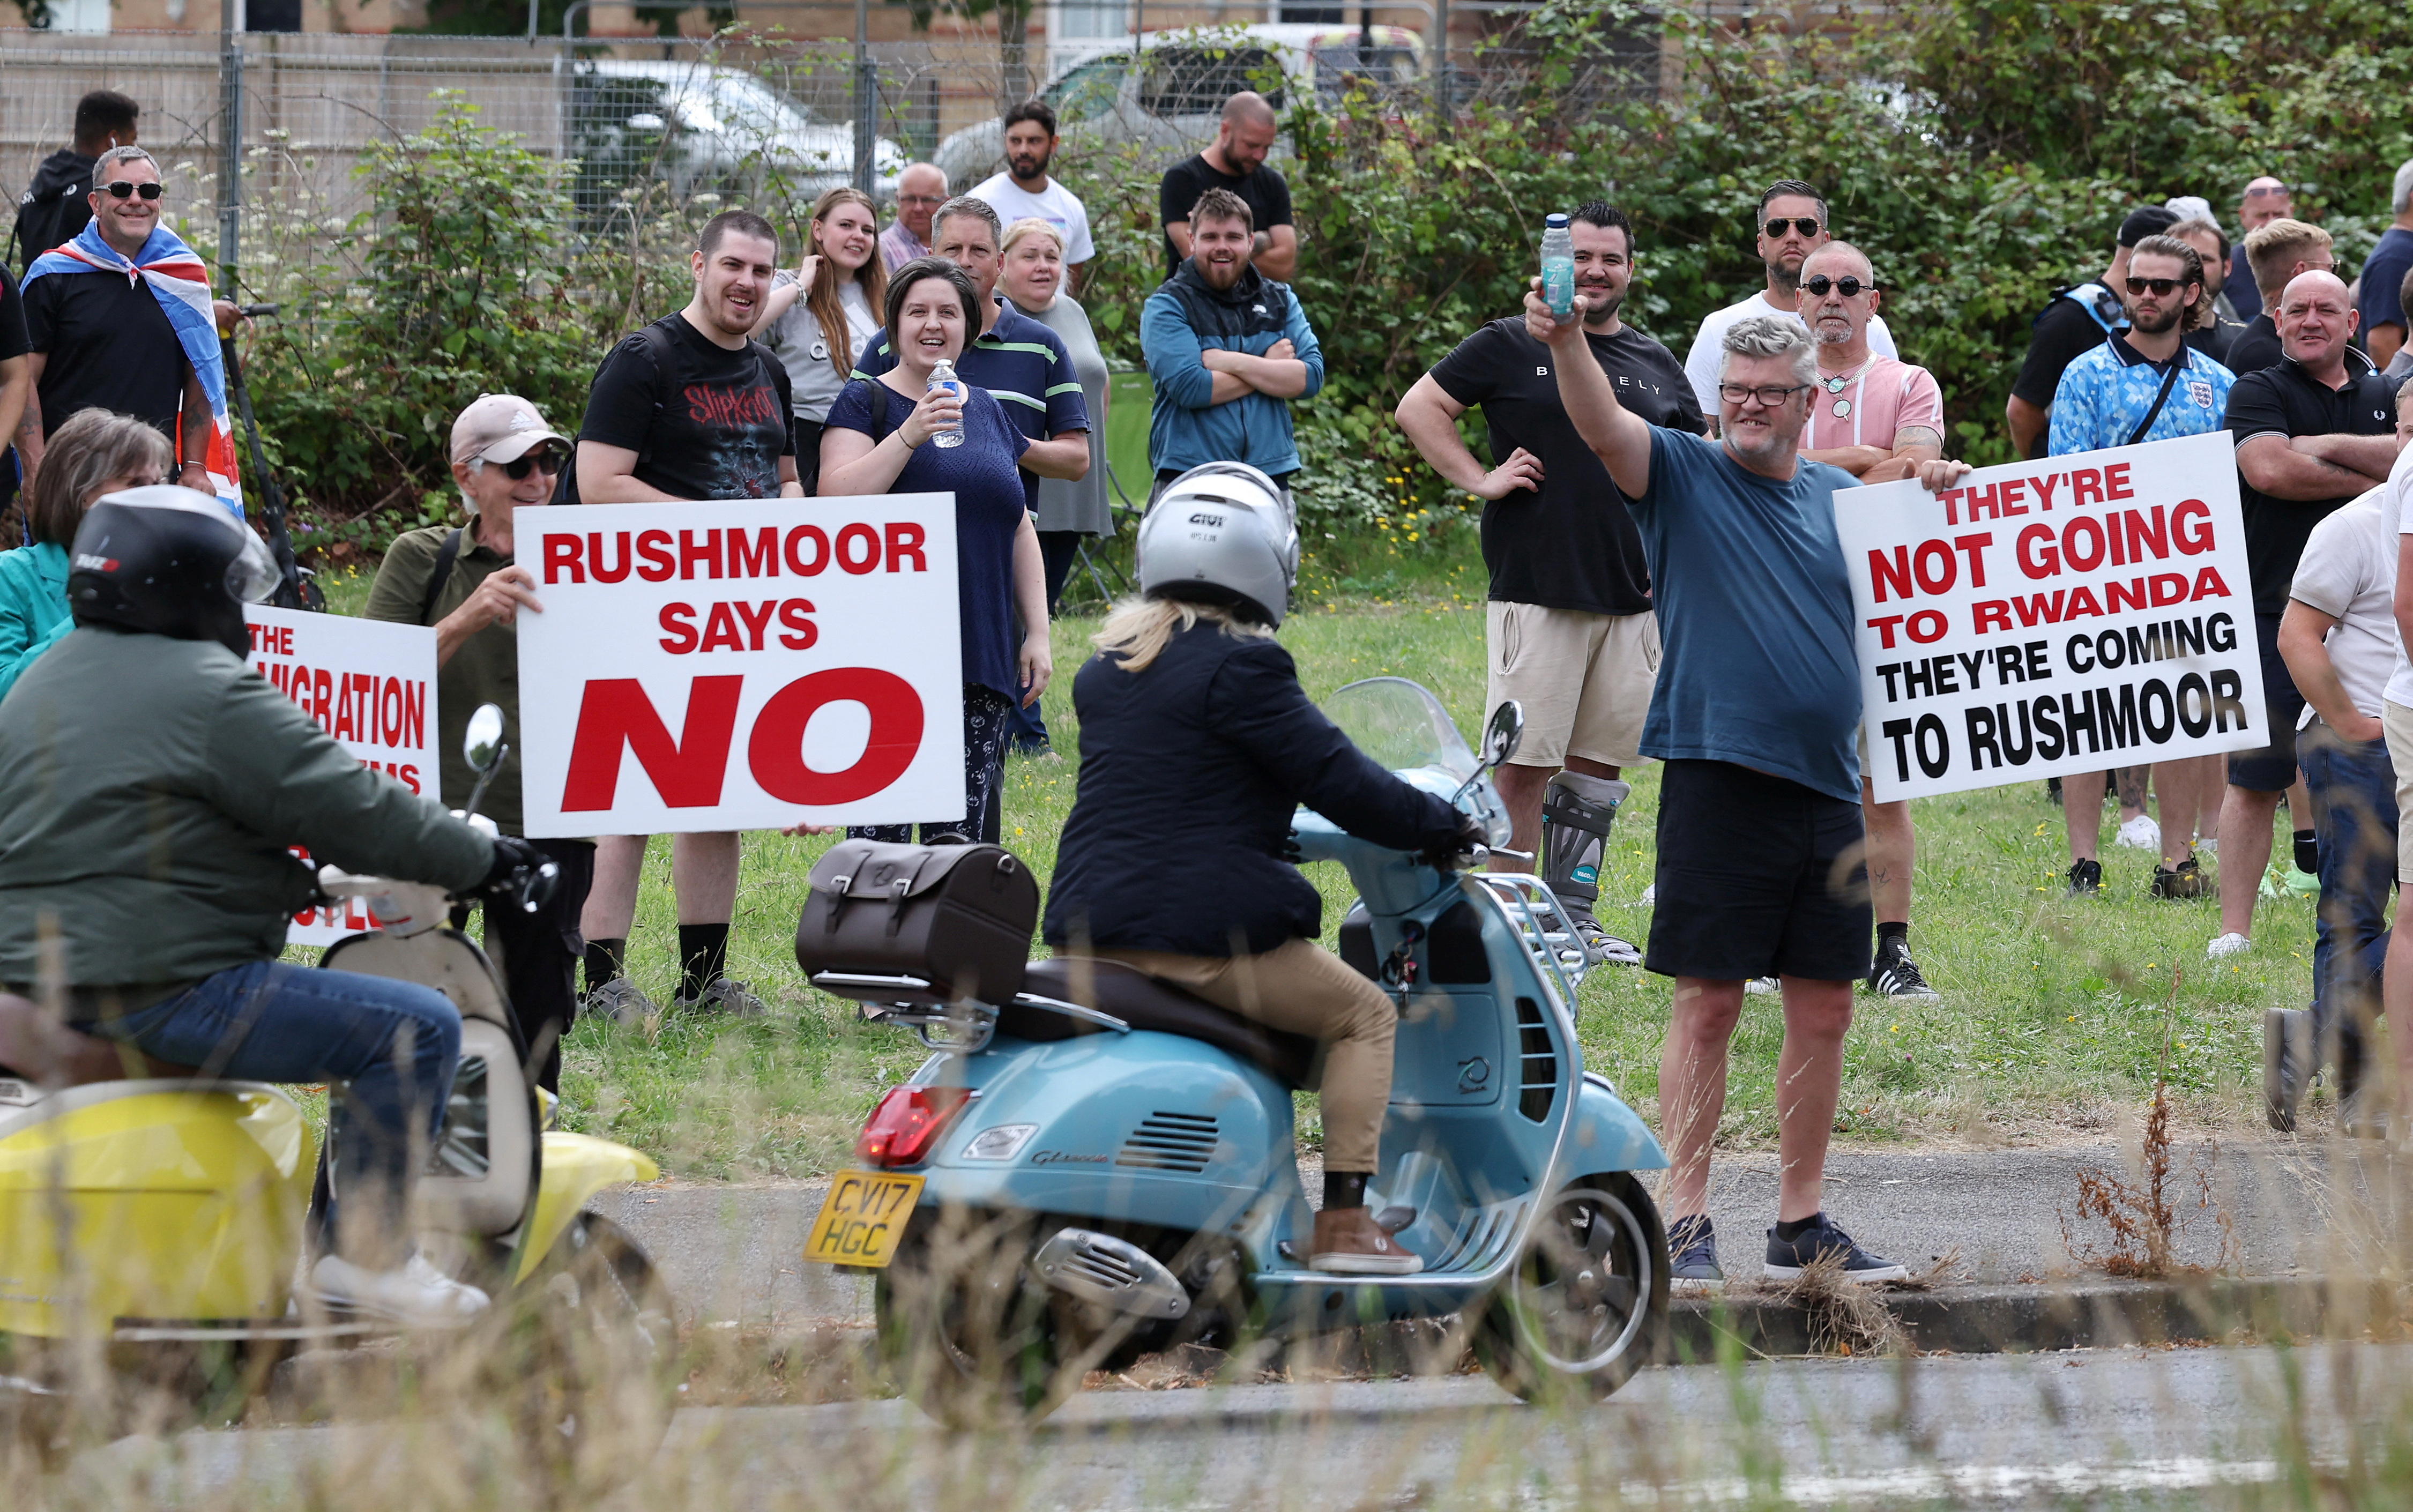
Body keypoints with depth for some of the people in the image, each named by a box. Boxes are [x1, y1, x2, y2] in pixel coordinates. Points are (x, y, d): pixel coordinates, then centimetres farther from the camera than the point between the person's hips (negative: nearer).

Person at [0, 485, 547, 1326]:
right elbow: (354, 810, -12)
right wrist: (482, 861, 2)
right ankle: (365, 1256, -6)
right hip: (159, 989, -10)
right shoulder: (212, 694, -13)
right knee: (417, 1029, -9)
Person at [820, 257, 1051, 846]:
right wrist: (909, 434, -20)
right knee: (882, 829, -8)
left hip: (982, 653, 5)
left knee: (966, 828, 2)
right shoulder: (866, 401, 2)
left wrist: (1037, 632, 13)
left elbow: (1020, 528, 20)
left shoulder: (986, 409, 17)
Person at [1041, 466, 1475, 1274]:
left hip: (1088, 926, 8)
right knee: (1363, 1016, 8)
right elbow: (1336, 778, -12)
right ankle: (1344, 1222, -2)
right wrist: (1442, 828, 2)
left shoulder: (1106, 669, 15)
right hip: (1197, 927, -8)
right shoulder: (1240, 668, -11)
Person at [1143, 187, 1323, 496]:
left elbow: (1311, 377, 1)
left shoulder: (1280, 300, 15)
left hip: (1269, 474, 4)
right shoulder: (1166, 306, 1)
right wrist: (1269, 367, -4)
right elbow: (1190, 388, -13)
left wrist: (1231, 362, -10)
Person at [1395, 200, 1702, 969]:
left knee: (1602, 762, 9)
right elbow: (1419, 407, 3)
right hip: (1535, 589, -5)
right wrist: (1480, 480, -6)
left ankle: (1576, 915, 17)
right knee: (1526, 763, -6)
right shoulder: (1513, 346, 2)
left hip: (1633, 598, 5)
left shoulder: (1657, 365, 15)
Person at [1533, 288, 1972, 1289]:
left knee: (1823, 1009, 8)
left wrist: (1936, 501, 5)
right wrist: (1564, 341, -35)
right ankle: (1684, 1220, -3)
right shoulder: (1681, 476, 1)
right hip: (1717, 780, -5)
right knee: (1707, 1004, -5)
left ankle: (1801, 1222, 17)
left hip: (1828, 785, 5)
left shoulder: (1842, 497, 15)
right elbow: (1602, 423, -16)